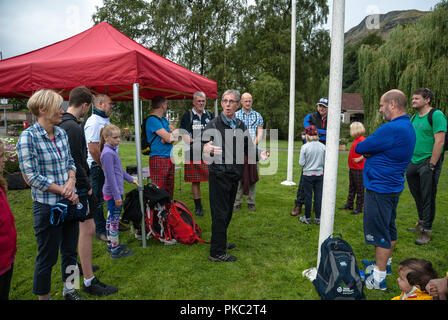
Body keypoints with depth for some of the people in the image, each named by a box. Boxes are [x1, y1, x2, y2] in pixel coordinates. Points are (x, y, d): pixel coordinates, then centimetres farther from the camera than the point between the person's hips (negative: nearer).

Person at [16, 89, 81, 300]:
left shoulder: (61, 133, 4)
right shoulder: (28, 137, -14)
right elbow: (32, 176, -16)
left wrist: (71, 181, -7)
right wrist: (64, 191, -14)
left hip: (69, 203, 6)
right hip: (47, 206, -6)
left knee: (70, 251, 19)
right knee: (47, 257, 9)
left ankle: (69, 290, 38)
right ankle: (43, 296, 31)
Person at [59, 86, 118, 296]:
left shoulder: (62, 123, 10)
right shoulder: (73, 127, -21)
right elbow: (76, 161, -23)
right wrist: (87, 186, -14)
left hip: (70, 184, 11)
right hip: (79, 186, -11)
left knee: (75, 227, 22)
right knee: (87, 228, -6)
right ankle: (89, 281, 1)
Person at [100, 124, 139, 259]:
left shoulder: (112, 150, 10)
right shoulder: (107, 153, -20)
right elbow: (110, 176, -22)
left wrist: (131, 179, 25)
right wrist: (117, 196, -20)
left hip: (111, 192, 10)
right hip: (113, 193, -10)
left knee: (111, 218, 19)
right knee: (114, 220, 0)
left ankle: (111, 244, 32)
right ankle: (115, 250, 11)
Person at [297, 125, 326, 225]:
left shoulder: (304, 147, -12)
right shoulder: (323, 146, -4)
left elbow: (301, 163, -10)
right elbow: (325, 163, 0)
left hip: (308, 174, -2)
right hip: (319, 174, 3)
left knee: (308, 196, 6)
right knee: (318, 196, 9)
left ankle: (307, 218, 17)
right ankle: (317, 218, 16)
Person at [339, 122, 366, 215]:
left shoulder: (362, 140, -18)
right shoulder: (356, 140, 11)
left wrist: (359, 159, -20)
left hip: (358, 169, -10)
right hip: (352, 168, 10)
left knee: (359, 188, 1)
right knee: (351, 187, 16)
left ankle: (359, 208, 10)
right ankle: (349, 205, 26)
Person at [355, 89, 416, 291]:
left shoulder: (392, 129, -25)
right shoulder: (408, 127, 10)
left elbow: (360, 149, -19)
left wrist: (364, 150, 2)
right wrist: (369, 152, -8)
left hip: (380, 190, -10)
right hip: (393, 186, 10)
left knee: (380, 233, -1)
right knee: (389, 229, 22)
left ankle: (379, 279, 10)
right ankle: (385, 262, 39)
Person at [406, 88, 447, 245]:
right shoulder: (414, 117, 13)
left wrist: (432, 165, -19)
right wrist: (408, 161, 12)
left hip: (428, 163, -8)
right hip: (414, 162, 8)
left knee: (428, 198, 0)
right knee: (417, 195, 16)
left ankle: (426, 231, 10)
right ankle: (421, 223, 33)